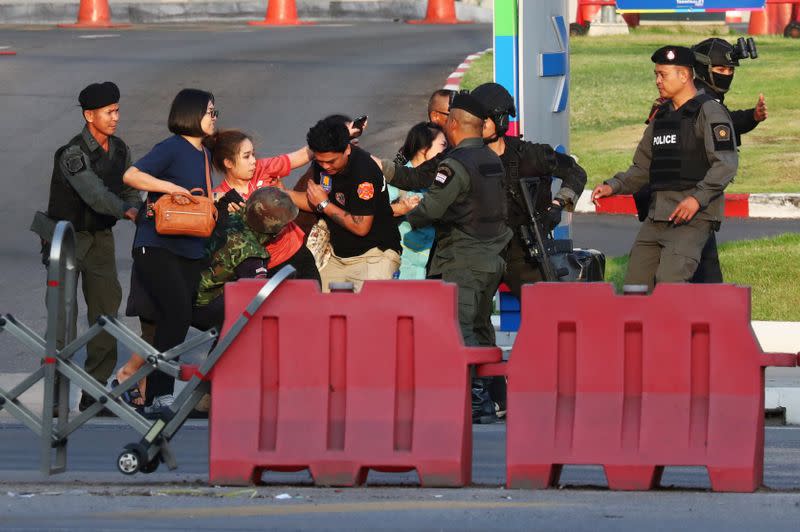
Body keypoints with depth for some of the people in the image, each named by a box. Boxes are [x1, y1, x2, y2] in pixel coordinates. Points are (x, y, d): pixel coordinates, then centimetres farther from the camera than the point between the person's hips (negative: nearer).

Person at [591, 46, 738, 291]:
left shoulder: (709, 112, -4)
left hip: (694, 215, -8)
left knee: (669, 282, -23)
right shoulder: (661, 117, 21)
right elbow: (642, 167, 24)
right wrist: (613, 186, 6)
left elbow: (726, 163, -14)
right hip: (657, 215, 8)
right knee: (635, 284, 2)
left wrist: (698, 199, -24)